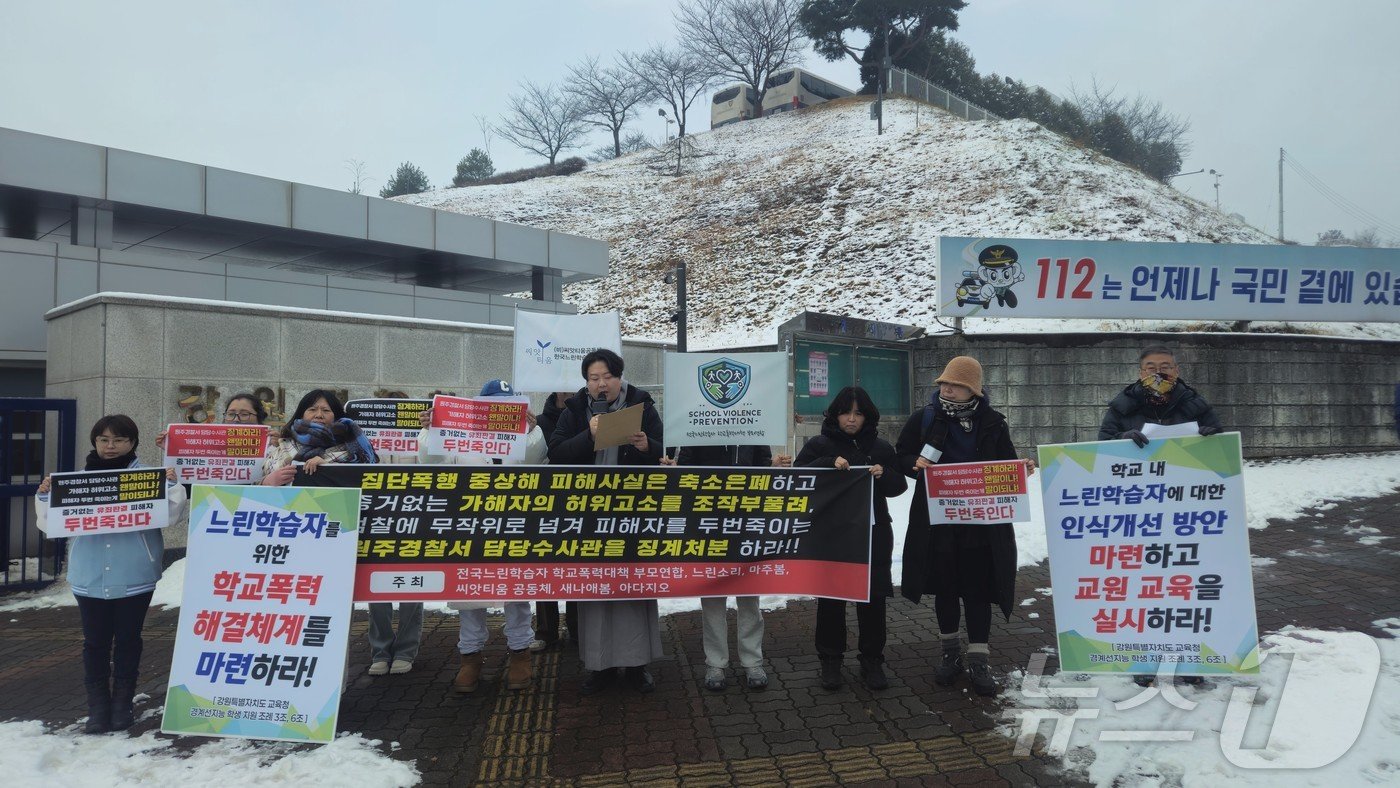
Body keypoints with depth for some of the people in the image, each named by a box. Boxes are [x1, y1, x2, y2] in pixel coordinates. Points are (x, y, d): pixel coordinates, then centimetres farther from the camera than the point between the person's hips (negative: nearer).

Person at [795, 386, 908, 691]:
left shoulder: (881, 448, 9)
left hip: (873, 533, 2)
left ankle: (872, 660, 18)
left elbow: (899, 487, 10)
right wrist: (829, 464, -22)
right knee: (830, 597, 4)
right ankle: (830, 660, 16)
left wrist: (884, 474, -12)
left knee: (873, 597, 5)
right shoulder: (819, 445, 2)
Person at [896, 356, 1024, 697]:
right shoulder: (924, 419, 1)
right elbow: (901, 455, 6)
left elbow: (1008, 465, 8)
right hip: (937, 520, 1)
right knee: (945, 588, 11)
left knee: (978, 590, 3)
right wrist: (916, 464, -15)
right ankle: (951, 652, 29)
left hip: (981, 523, -1)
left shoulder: (992, 423, 2)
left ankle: (979, 660, 14)